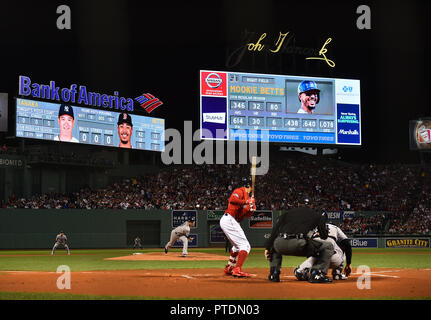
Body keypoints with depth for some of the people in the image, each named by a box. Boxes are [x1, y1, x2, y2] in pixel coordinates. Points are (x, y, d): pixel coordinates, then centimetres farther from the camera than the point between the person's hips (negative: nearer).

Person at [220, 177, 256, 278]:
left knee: (237, 246, 26)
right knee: (245, 246, -14)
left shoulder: (247, 196, 21)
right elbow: (232, 199, -29)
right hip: (229, 220, -11)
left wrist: (252, 207, -2)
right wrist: (246, 202, -22)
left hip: (231, 222, 11)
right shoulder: (240, 191, -7)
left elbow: (248, 215, 17)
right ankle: (237, 270, -23)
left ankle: (229, 268, 34)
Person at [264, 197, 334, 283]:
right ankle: (316, 274, 1)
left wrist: (267, 247, 17)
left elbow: (275, 230, 18)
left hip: (281, 246, 4)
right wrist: (323, 221, 42)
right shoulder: (316, 215, 23)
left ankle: (274, 273, 23)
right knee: (328, 246, 17)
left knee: (274, 244, 41)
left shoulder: (287, 213, 29)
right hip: (300, 245, -3)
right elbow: (324, 236, 24)